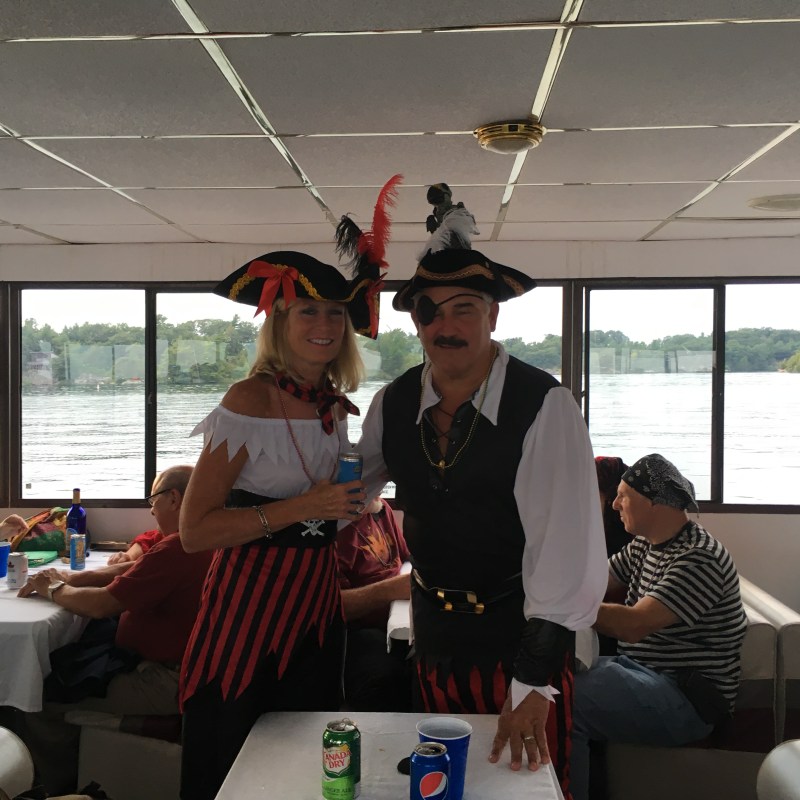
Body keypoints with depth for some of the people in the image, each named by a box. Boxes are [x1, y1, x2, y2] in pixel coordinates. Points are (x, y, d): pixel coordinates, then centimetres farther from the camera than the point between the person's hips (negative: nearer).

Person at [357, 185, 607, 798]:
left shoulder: (545, 406, -19)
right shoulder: (392, 405, -3)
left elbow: (566, 547, -24)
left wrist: (535, 684, -27)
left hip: (520, 629, -4)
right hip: (434, 628, 5)